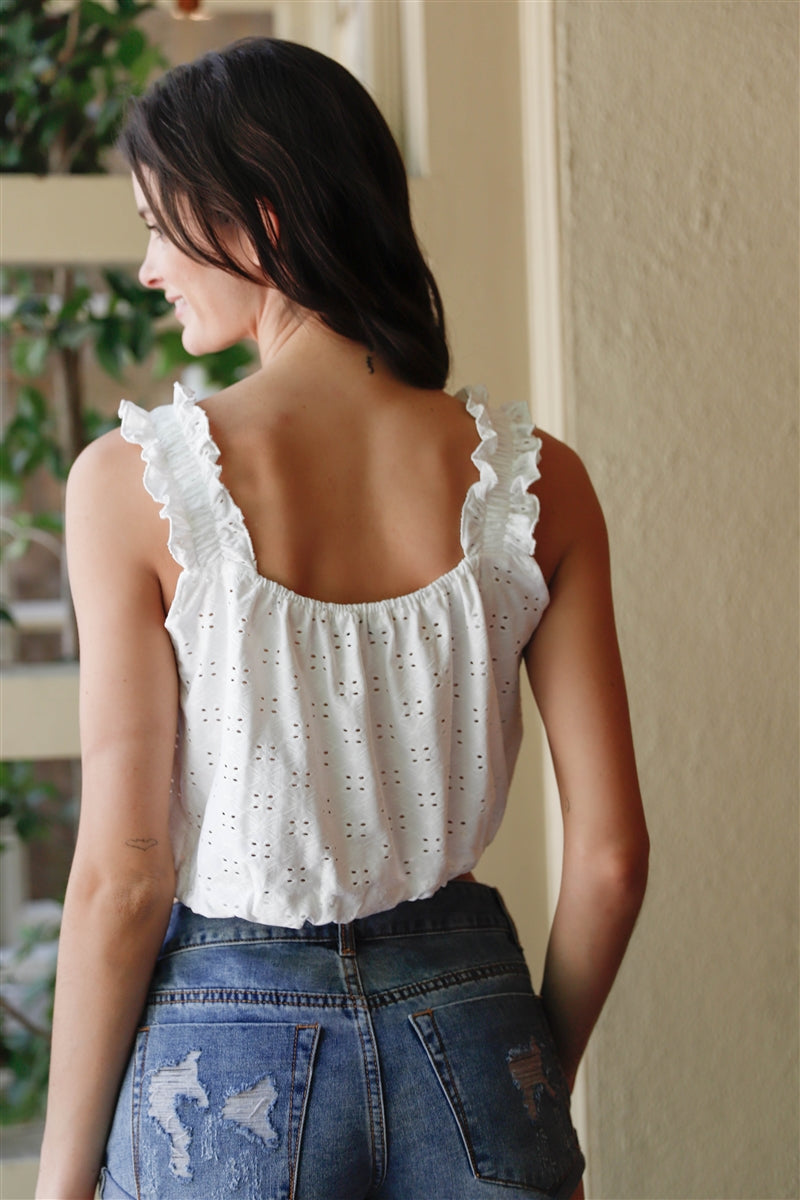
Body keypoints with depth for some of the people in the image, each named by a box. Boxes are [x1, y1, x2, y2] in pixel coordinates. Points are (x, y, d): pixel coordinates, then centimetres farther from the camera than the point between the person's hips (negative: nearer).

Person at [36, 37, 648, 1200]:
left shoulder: (134, 481, -13)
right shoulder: (533, 478, -5)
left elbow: (122, 874, -12)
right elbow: (610, 853, -3)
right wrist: (541, 1086, 14)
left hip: (226, 1051, -2)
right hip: (466, 1022, 3)